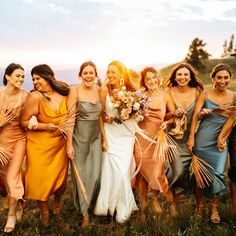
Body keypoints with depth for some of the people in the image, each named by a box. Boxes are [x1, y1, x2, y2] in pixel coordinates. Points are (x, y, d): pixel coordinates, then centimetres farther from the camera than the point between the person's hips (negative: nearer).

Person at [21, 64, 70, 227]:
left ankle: (57, 202, 45)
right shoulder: (35, 97, -14)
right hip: (40, 145, -3)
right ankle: (44, 213, 29)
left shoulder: (64, 93, -3)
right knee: (41, 179, 4)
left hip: (60, 143, 3)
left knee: (60, 177, 13)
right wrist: (45, 126, -20)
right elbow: (24, 122, -11)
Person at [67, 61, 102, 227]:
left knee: (95, 173, 5)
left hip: (96, 137, 4)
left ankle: (91, 202, 33)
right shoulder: (75, 91, -11)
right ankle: (85, 211, 24)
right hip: (79, 137, -3)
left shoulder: (99, 90, 2)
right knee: (81, 173, 7)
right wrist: (69, 144, -13)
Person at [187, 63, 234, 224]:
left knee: (218, 173, -1)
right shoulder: (205, 95, -2)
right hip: (203, 138, -1)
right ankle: (199, 206, 24)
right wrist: (191, 138, -13)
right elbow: (195, 116, -6)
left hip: (221, 140, 1)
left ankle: (214, 208, 17)